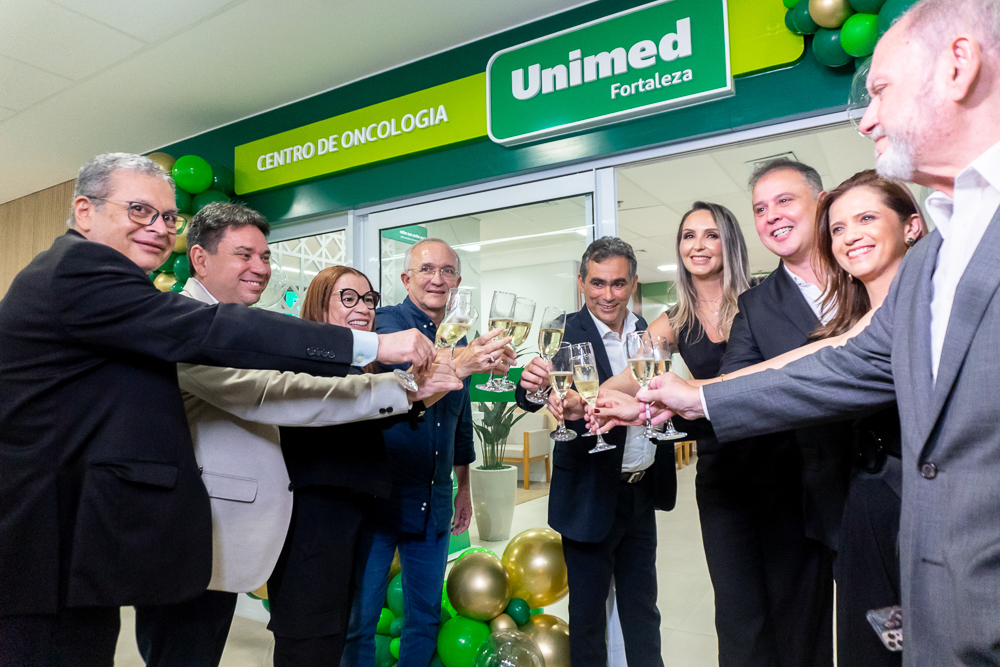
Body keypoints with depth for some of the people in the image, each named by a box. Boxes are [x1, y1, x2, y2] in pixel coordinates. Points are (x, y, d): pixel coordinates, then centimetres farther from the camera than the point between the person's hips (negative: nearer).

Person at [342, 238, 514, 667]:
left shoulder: (460, 342, 10)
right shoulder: (388, 321, -8)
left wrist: (464, 488, 21)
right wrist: (456, 363, -49)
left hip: (433, 503, 6)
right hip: (381, 497, -5)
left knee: (426, 618, 16)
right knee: (360, 620, 5)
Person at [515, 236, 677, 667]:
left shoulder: (647, 333, 3)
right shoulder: (567, 334, -14)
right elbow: (535, 397, -29)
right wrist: (532, 386, -49)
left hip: (642, 492, 5)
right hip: (591, 497, -5)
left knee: (642, 608, 22)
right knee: (588, 612, 12)